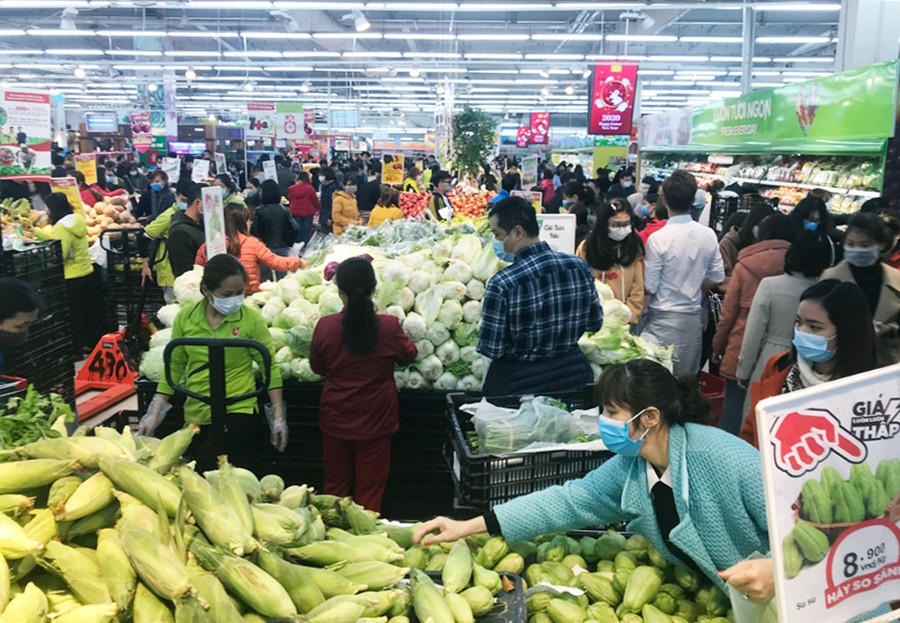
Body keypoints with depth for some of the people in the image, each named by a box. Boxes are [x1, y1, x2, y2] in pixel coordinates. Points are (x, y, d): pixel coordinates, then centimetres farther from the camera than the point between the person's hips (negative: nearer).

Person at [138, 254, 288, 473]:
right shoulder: (185, 317, -1)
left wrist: (278, 416, -7)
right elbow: (175, 367, 7)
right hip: (195, 416, 4)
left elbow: (270, 367, -4)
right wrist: (154, 414, 4)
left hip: (238, 413, -3)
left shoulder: (250, 318, -9)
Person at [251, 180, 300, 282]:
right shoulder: (284, 210, -3)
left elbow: (253, 231, -14)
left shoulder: (258, 211, -9)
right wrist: (288, 243, 3)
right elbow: (295, 228, -9)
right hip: (282, 249, 2)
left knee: (265, 280, 7)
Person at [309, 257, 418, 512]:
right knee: (370, 490, 12)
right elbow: (408, 356, 3)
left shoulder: (325, 326, -14)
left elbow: (317, 367, 3)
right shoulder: (389, 326, -17)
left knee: (334, 485, 20)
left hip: (336, 420, 2)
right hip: (376, 421, -1)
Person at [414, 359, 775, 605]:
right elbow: (569, 502, -7)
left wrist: (777, 569, -42)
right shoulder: (628, 468, -7)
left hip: (780, 601, -4)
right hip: (710, 598, 5)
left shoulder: (725, 458, -26)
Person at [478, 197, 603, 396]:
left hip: (519, 382, -3)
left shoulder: (502, 283, -25)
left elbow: (491, 349, -19)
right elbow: (595, 323, 1)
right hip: (572, 375, 3)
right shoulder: (580, 266, -11)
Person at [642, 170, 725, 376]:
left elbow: (649, 286, -13)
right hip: (694, 316, 5)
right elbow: (717, 278, 6)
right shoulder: (709, 235, -1)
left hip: (664, 318, -5)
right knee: (688, 378, 14)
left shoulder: (658, 238, -16)